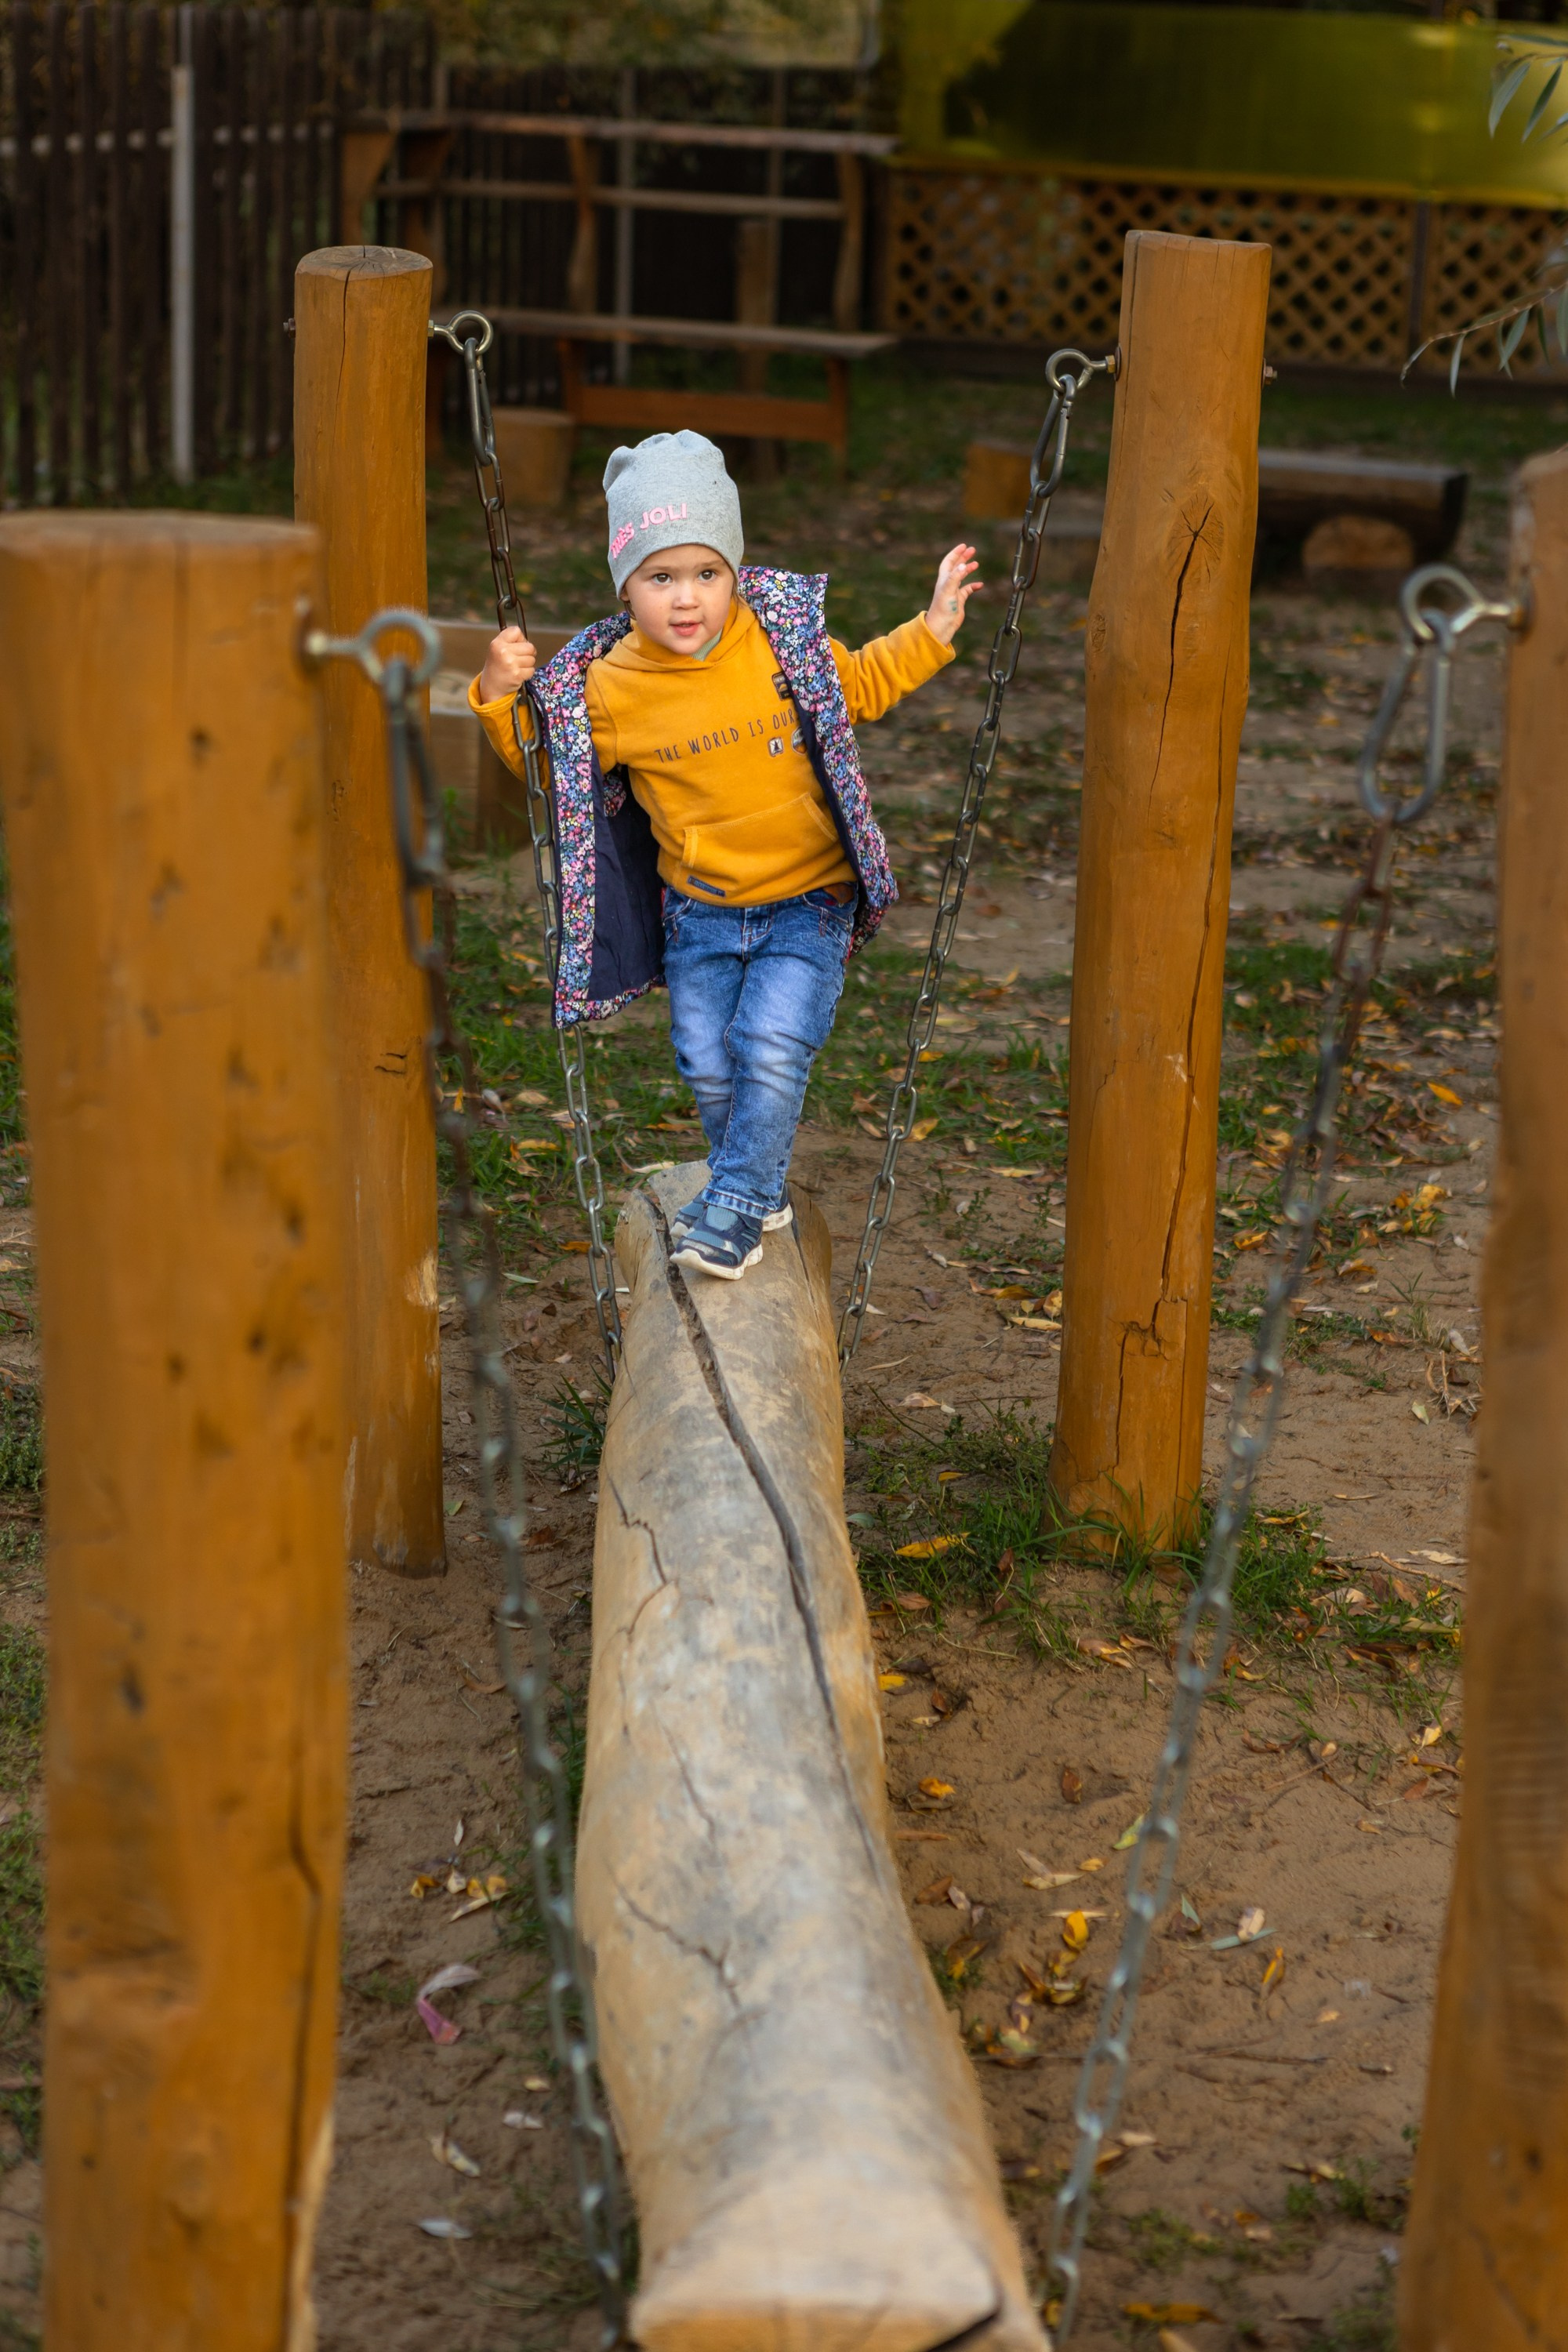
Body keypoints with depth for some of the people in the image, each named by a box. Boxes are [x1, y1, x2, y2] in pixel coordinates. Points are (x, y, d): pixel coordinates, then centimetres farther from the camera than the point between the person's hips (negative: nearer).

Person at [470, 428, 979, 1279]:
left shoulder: (783, 638, -9)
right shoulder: (611, 687, -10)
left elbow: (861, 684, 9)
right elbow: (548, 763, 5)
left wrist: (928, 633, -1)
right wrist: (503, 697, -12)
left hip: (807, 900, -2)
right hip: (698, 912, 2)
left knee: (772, 1048, -16)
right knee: (707, 1065, 3)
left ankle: (739, 1200, 2)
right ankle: (760, 1186, 28)